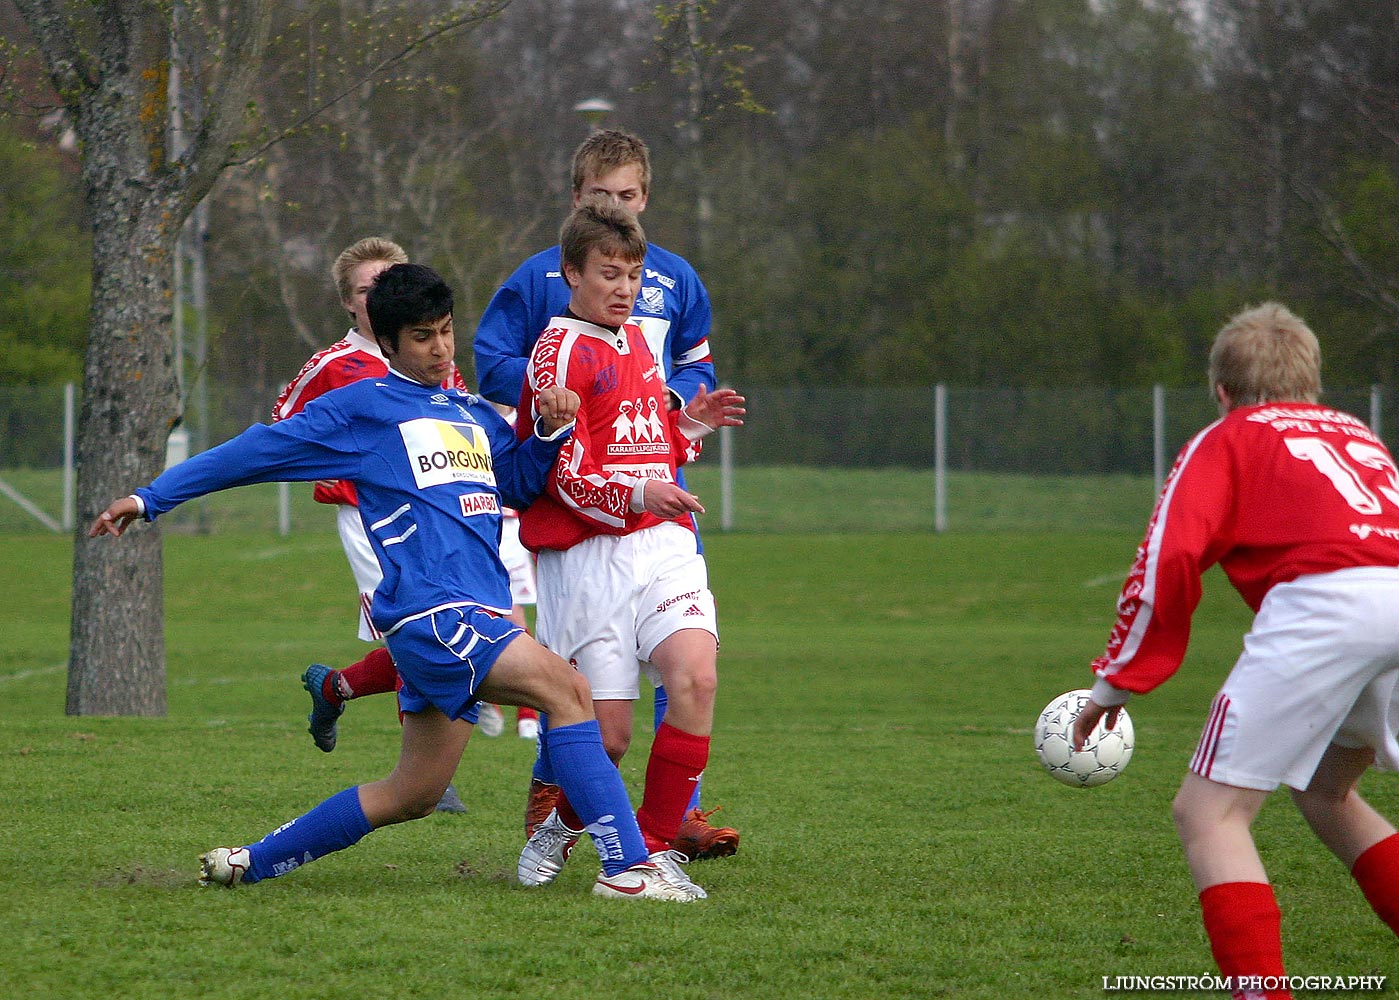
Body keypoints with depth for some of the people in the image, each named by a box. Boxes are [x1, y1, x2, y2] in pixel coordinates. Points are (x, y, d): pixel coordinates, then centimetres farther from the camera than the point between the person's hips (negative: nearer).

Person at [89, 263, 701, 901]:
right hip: (432, 609, -8)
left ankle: (251, 863, 22)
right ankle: (627, 865, -28)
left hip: (477, 618, 8)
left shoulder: (474, 414, 24)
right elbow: (259, 450, 10)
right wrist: (152, 498, 12)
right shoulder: (362, 407, 6)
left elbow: (518, 484, 35)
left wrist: (551, 431, 14)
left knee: (412, 795, 8)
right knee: (567, 688, -24)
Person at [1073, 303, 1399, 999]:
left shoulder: (1228, 440, 19)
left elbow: (1165, 561, 5)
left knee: (1209, 812, -2)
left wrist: (1115, 684, 11)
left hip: (1324, 602, -6)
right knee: (1324, 792, 28)